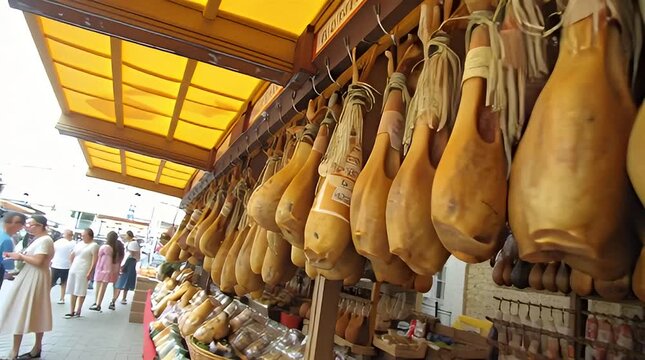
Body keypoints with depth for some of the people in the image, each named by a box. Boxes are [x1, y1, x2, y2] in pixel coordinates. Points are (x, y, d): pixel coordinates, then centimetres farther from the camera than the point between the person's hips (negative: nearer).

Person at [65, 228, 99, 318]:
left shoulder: (94, 245, -8)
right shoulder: (79, 244, 12)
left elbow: (94, 260, -14)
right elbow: (71, 256, 23)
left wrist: (90, 272, -19)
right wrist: (73, 265, 12)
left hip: (83, 271, -7)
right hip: (73, 270, 7)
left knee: (81, 292, -1)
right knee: (73, 292, 8)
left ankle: (78, 311, 8)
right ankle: (72, 312, 14)